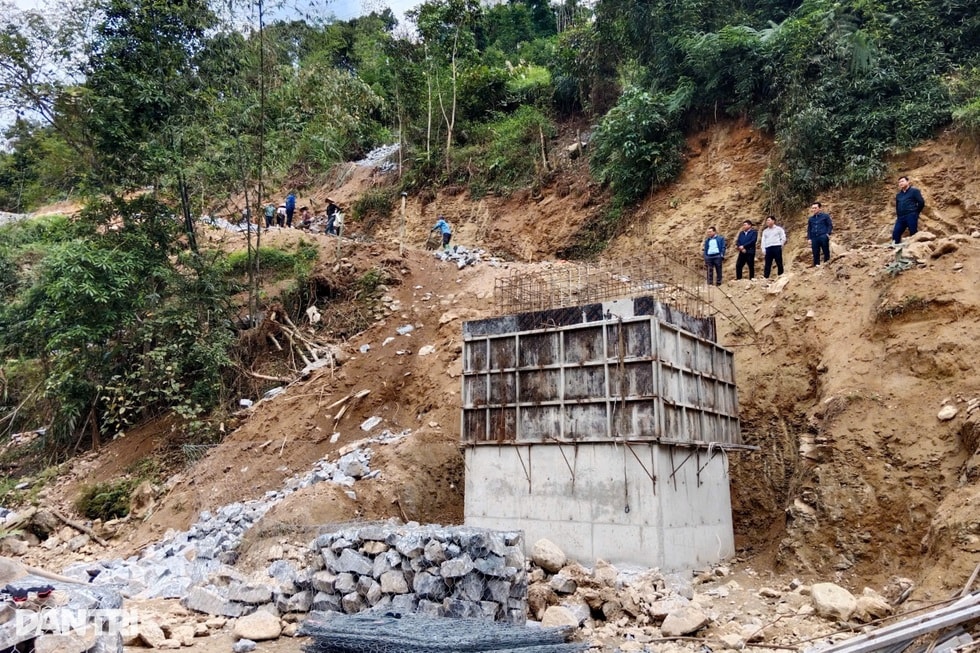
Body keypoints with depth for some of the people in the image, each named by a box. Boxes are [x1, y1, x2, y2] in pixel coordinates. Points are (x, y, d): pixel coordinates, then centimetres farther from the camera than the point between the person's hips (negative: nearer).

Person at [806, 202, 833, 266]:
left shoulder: (825, 216, 6)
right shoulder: (811, 219, 17)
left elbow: (830, 225, 5)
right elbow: (809, 229, 21)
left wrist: (828, 233, -10)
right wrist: (809, 238, 10)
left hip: (823, 237, -3)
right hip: (814, 238, 4)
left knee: (826, 252, -3)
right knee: (815, 254, 2)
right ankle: (816, 266, 6)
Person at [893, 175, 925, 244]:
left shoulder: (914, 191, 4)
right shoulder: (898, 195, 23)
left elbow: (921, 202, -2)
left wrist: (915, 213, 3)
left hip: (911, 216, -6)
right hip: (901, 217, 6)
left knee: (913, 234, -7)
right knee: (895, 234, -3)